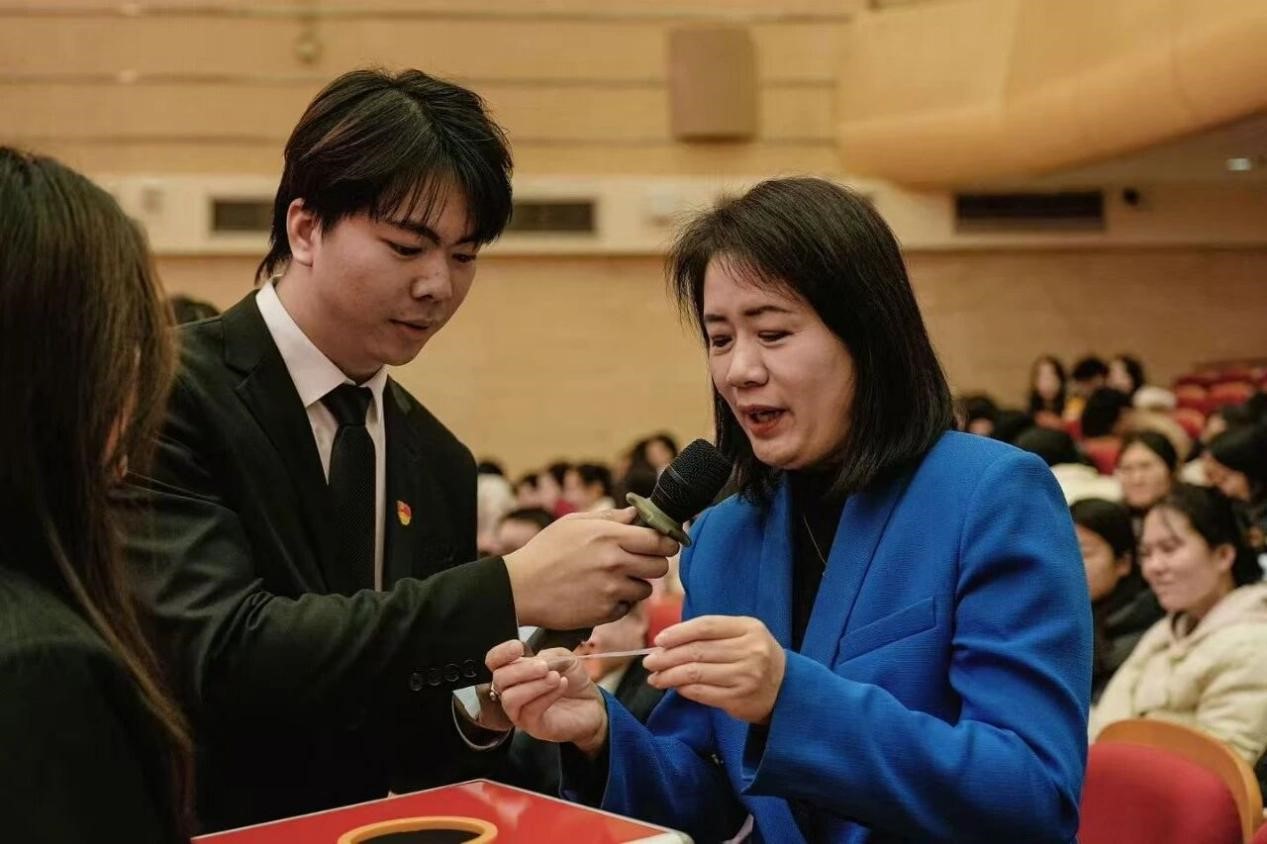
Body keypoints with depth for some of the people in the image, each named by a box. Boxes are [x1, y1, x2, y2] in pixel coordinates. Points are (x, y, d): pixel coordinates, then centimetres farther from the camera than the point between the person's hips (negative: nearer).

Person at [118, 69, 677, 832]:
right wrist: (510, 590, -25)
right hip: (205, 827, -4)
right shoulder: (166, 398, -12)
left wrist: (481, 712, -7)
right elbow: (222, 655, -23)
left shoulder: (441, 463, 6)